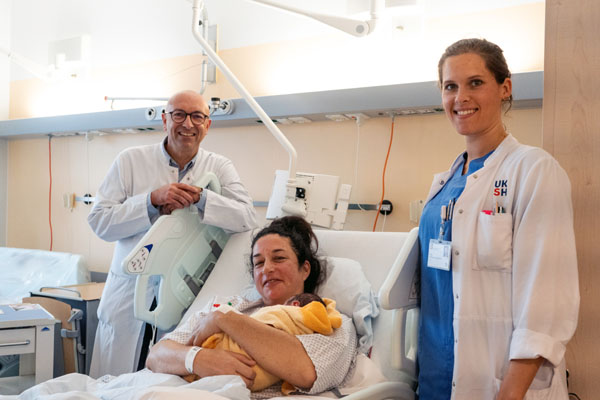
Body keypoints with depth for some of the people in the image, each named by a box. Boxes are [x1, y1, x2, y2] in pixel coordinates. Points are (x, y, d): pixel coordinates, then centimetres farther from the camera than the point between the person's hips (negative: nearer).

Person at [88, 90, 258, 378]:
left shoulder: (219, 167, 3)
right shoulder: (130, 161, 1)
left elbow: (247, 218, -10)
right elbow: (99, 222, -7)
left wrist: (199, 197, -23)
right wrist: (153, 199, -19)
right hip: (129, 297, 0)